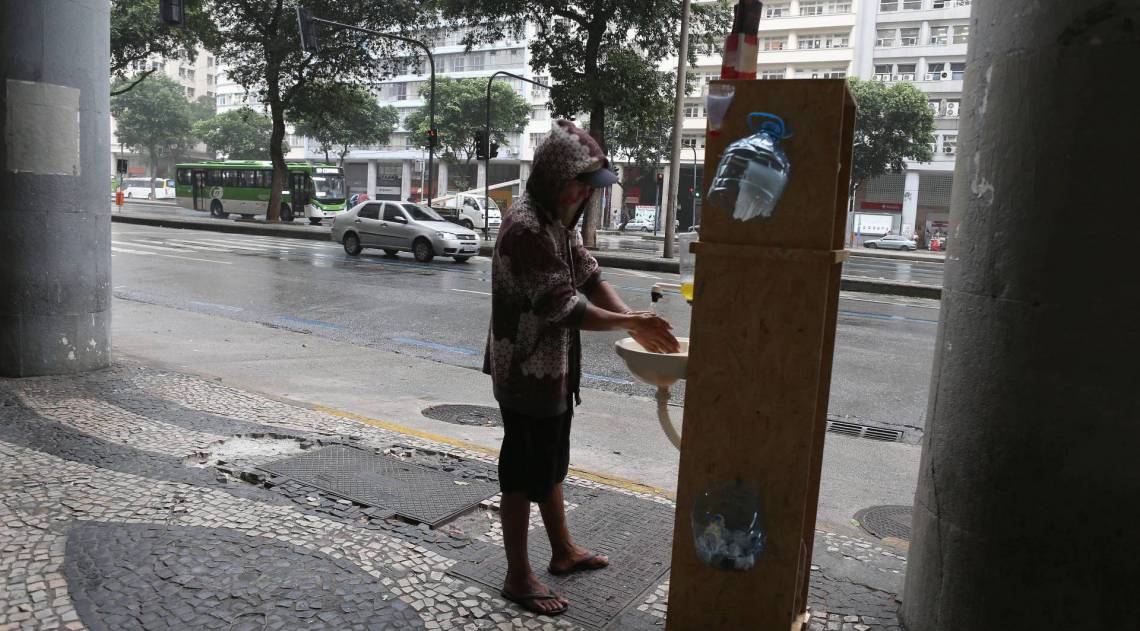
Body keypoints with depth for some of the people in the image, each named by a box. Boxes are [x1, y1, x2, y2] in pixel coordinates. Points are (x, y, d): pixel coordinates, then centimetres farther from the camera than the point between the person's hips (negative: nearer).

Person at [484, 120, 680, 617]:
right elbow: (565, 307, -26)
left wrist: (635, 321, -8)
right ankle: (518, 577, 20)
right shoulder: (527, 228, -24)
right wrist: (631, 324, -16)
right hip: (527, 372, -10)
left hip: (552, 368, 10)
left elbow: (590, 277, 6)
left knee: (551, 463, 22)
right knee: (524, 473, 4)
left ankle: (563, 551, 40)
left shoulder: (561, 219, 7)